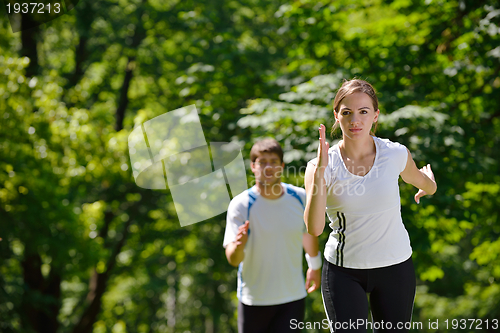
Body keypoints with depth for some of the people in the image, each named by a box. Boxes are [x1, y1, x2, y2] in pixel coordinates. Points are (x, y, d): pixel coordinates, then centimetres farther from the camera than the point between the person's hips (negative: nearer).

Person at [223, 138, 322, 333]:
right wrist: (239, 245, -39)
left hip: (293, 296, 2)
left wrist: (315, 265, 30)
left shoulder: (299, 198, -3)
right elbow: (233, 260, -17)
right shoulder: (240, 205, -12)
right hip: (254, 299, -2)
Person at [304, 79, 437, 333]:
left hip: (395, 267, 2)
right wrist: (319, 171, -30)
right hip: (343, 271, -1)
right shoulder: (321, 166, -11)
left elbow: (426, 186, 16)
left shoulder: (396, 154, -7)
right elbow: (314, 228, -25)